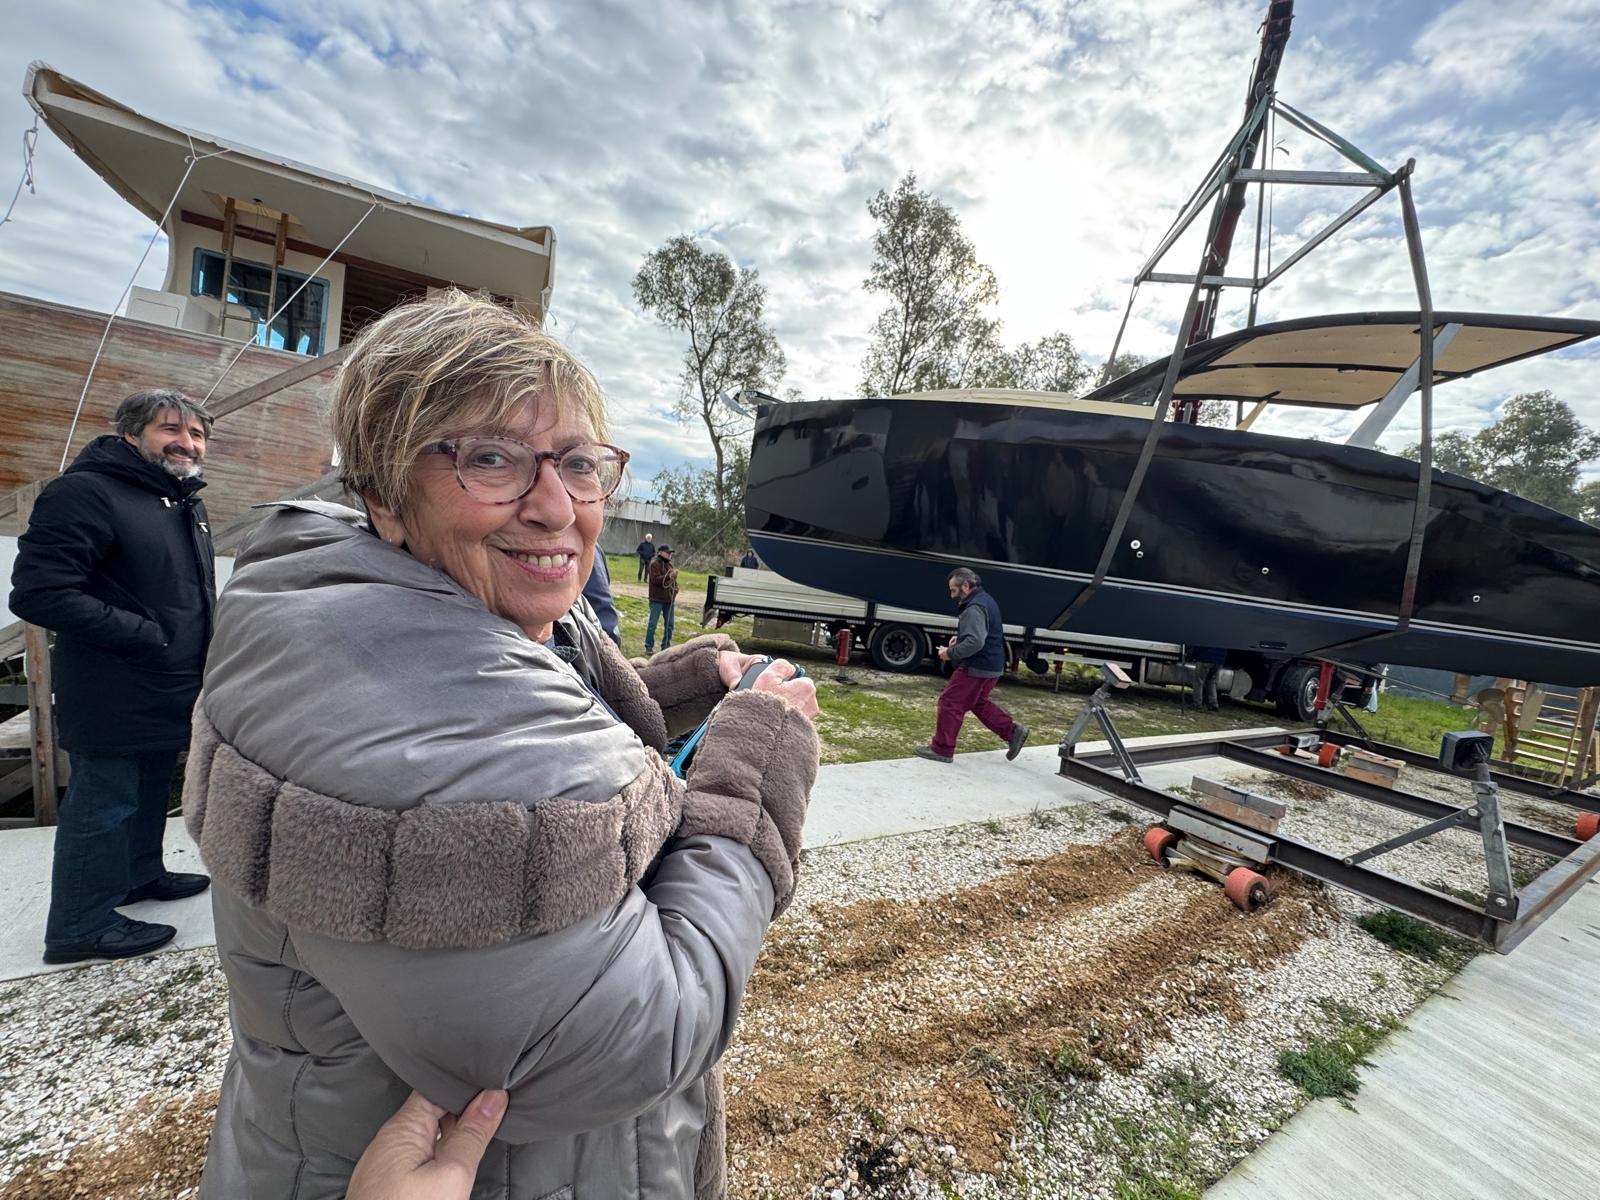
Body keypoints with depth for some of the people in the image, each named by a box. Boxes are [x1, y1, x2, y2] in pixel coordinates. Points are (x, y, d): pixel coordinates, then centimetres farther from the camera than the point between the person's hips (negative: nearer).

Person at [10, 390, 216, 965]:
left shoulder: (187, 503, 13)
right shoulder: (84, 493, -17)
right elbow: (38, 592, -24)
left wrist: (208, 628, 9)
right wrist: (147, 635, -23)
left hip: (171, 692, 9)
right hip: (113, 695, -9)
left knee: (150, 791, 23)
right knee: (103, 804, 2)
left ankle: (139, 874, 42)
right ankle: (80, 925, 17)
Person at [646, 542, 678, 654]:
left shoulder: (669, 564, 14)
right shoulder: (654, 563, -9)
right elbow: (655, 579, -19)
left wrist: (675, 589, 5)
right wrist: (669, 576, -27)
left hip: (669, 600, 7)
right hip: (657, 600, -7)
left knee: (669, 624, 10)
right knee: (653, 624, -2)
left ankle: (666, 646, 21)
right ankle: (649, 647, 6)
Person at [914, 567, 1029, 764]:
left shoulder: (975, 608, -21)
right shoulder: (986, 600, 14)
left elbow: (975, 642, -30)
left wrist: (951, 653, -20)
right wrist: (959, 639, 13)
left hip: (977, 668, -10)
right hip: (991, 666, 10)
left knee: (950, 703, -2)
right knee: (978, 703, 25)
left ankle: (942, 750, 6)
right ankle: (1012, 731, 21)